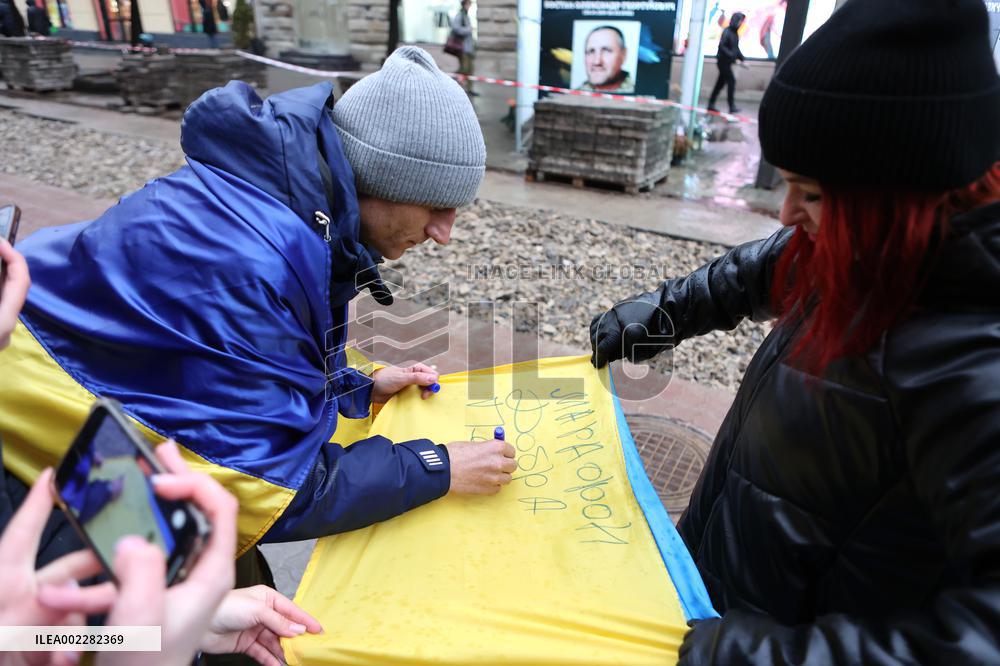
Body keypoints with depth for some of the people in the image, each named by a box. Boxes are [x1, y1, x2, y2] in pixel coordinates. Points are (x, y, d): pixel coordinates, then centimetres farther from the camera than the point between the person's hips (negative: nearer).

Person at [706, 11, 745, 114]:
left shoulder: (735, 33, 13)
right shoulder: (727, 32, -13)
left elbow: (736, 48, 19)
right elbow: (721, 46, -21)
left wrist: (742, 59, 11)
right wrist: (732, 55, -25)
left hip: (727, 62, 9)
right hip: (723, 61, -9)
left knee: (721, 82, 10)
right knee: (731, 81, -9)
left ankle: (711, 104, 16)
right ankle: (732, 106, -6)